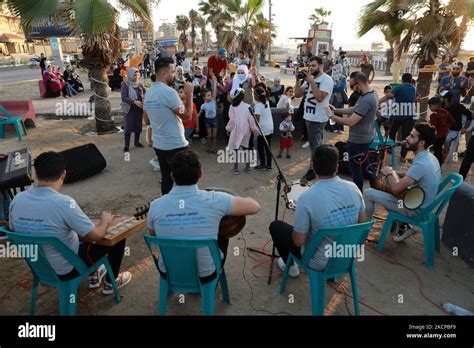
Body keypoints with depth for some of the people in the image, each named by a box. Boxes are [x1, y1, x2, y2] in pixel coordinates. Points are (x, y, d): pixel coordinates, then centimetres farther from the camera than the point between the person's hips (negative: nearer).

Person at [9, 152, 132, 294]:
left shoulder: (17, 200, -12)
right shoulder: (63, 203, -31)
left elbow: (15, 231, 7)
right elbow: (96, 235, -23)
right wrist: (106, 220, -2)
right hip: (66, 269, -7)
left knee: (80, 230, 30)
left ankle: (93, 277, 43)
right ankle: (111, 283, 28)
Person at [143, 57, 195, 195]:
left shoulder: (148, 93, 8)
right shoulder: (169, 92, -18)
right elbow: (187, 116, -15)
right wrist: (189, 94, -7)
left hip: (159, 145, 8)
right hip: (176, 145, -8)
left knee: (166, 179, 15)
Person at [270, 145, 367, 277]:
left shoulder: (307, 198, -29)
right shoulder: (353, 188, -13)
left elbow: (298, 241, -21)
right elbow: (362, 222, 2)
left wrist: (299, 226, -1)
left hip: (320, 262, -5)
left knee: (275, 226, 13)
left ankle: (290, 266, 34)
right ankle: (332, 271, 38)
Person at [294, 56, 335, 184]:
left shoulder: (326, 79, -11)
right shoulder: (308, 79, 12)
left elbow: (319, 97, -24)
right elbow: (297, 94, 8)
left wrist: (311, 81, -22)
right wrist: (298, 80, -5)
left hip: (318, 118, -8)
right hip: (308, 116, 8)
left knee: (315, 145, -1)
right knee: (315, 144, 16)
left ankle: (312, 171, 9)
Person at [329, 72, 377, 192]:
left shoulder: (366, 100, -29)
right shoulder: (369, 94, 5)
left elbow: (351, 121, -30)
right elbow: (354, 110, 14)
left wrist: (333, 117, -18)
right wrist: (336, 110, 5)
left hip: (358, 140, -10)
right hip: (364, 138, 10)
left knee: (355, 167, 6)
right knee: (364, 164, 26)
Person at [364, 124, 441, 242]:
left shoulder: (420, 164, -31)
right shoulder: (429, 157, -1)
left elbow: (396, 189, -29)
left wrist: (389, 173, -10)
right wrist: (394, 174, 2)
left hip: (414, 208, -9)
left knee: (368, 193, -6)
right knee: (385, 189, 25)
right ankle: (404, 226, 21)